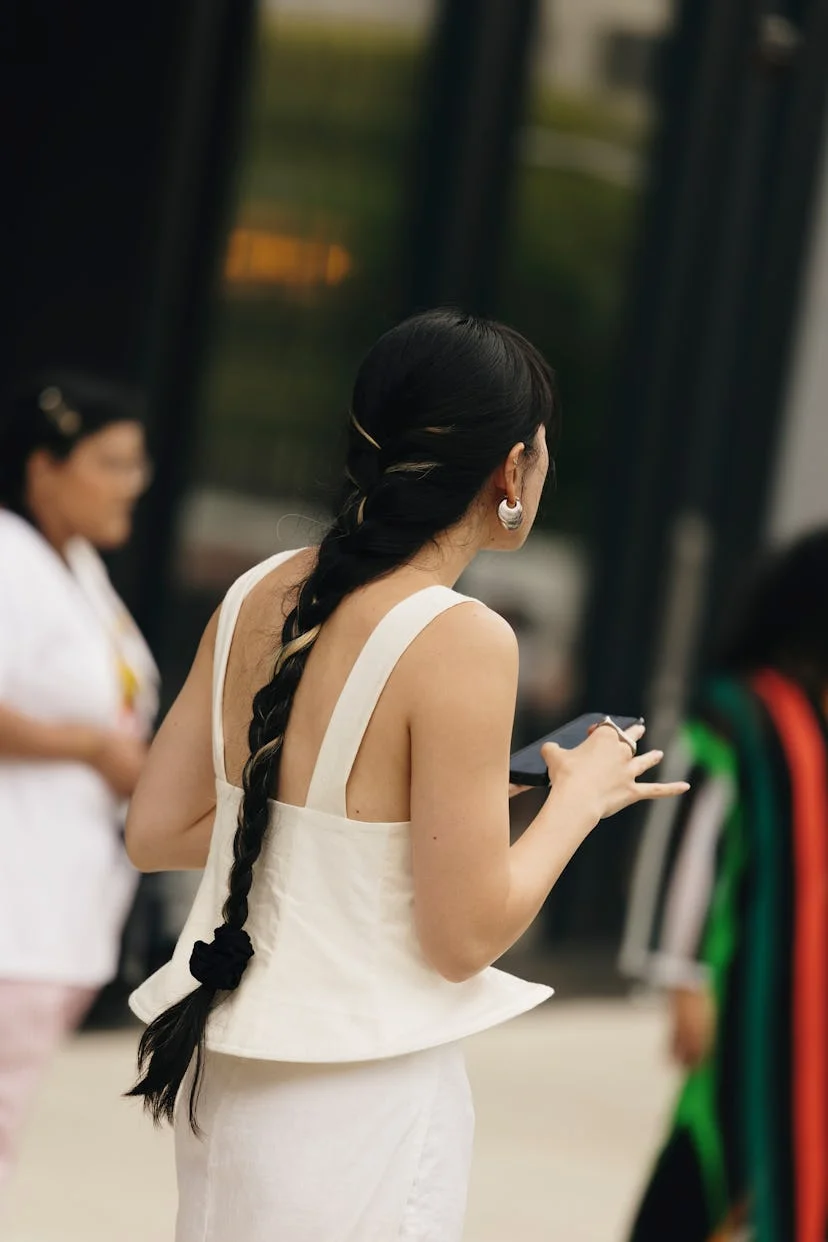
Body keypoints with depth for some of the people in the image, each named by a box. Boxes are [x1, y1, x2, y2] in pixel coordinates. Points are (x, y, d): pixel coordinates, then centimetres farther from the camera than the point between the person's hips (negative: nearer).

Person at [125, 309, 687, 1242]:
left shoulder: (258, 597, 2)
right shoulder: (460, 642, -18)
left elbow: (155, 834, 8)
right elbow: (465, 936, -16)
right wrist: (582, 796, 0)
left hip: (220, 1077, 7)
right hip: (363, 1096, -7)